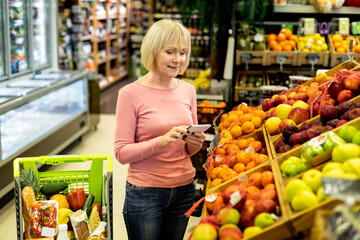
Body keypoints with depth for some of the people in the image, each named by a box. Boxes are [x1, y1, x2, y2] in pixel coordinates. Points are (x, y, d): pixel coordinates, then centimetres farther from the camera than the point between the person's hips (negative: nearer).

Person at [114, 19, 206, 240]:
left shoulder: (188, 90, 4)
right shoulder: (130, 94, -11)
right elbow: (122, 153, -13)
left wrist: (195, 143, -9)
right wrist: (163, 141, -25)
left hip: (184, 189, 5)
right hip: (145, 194, -4)